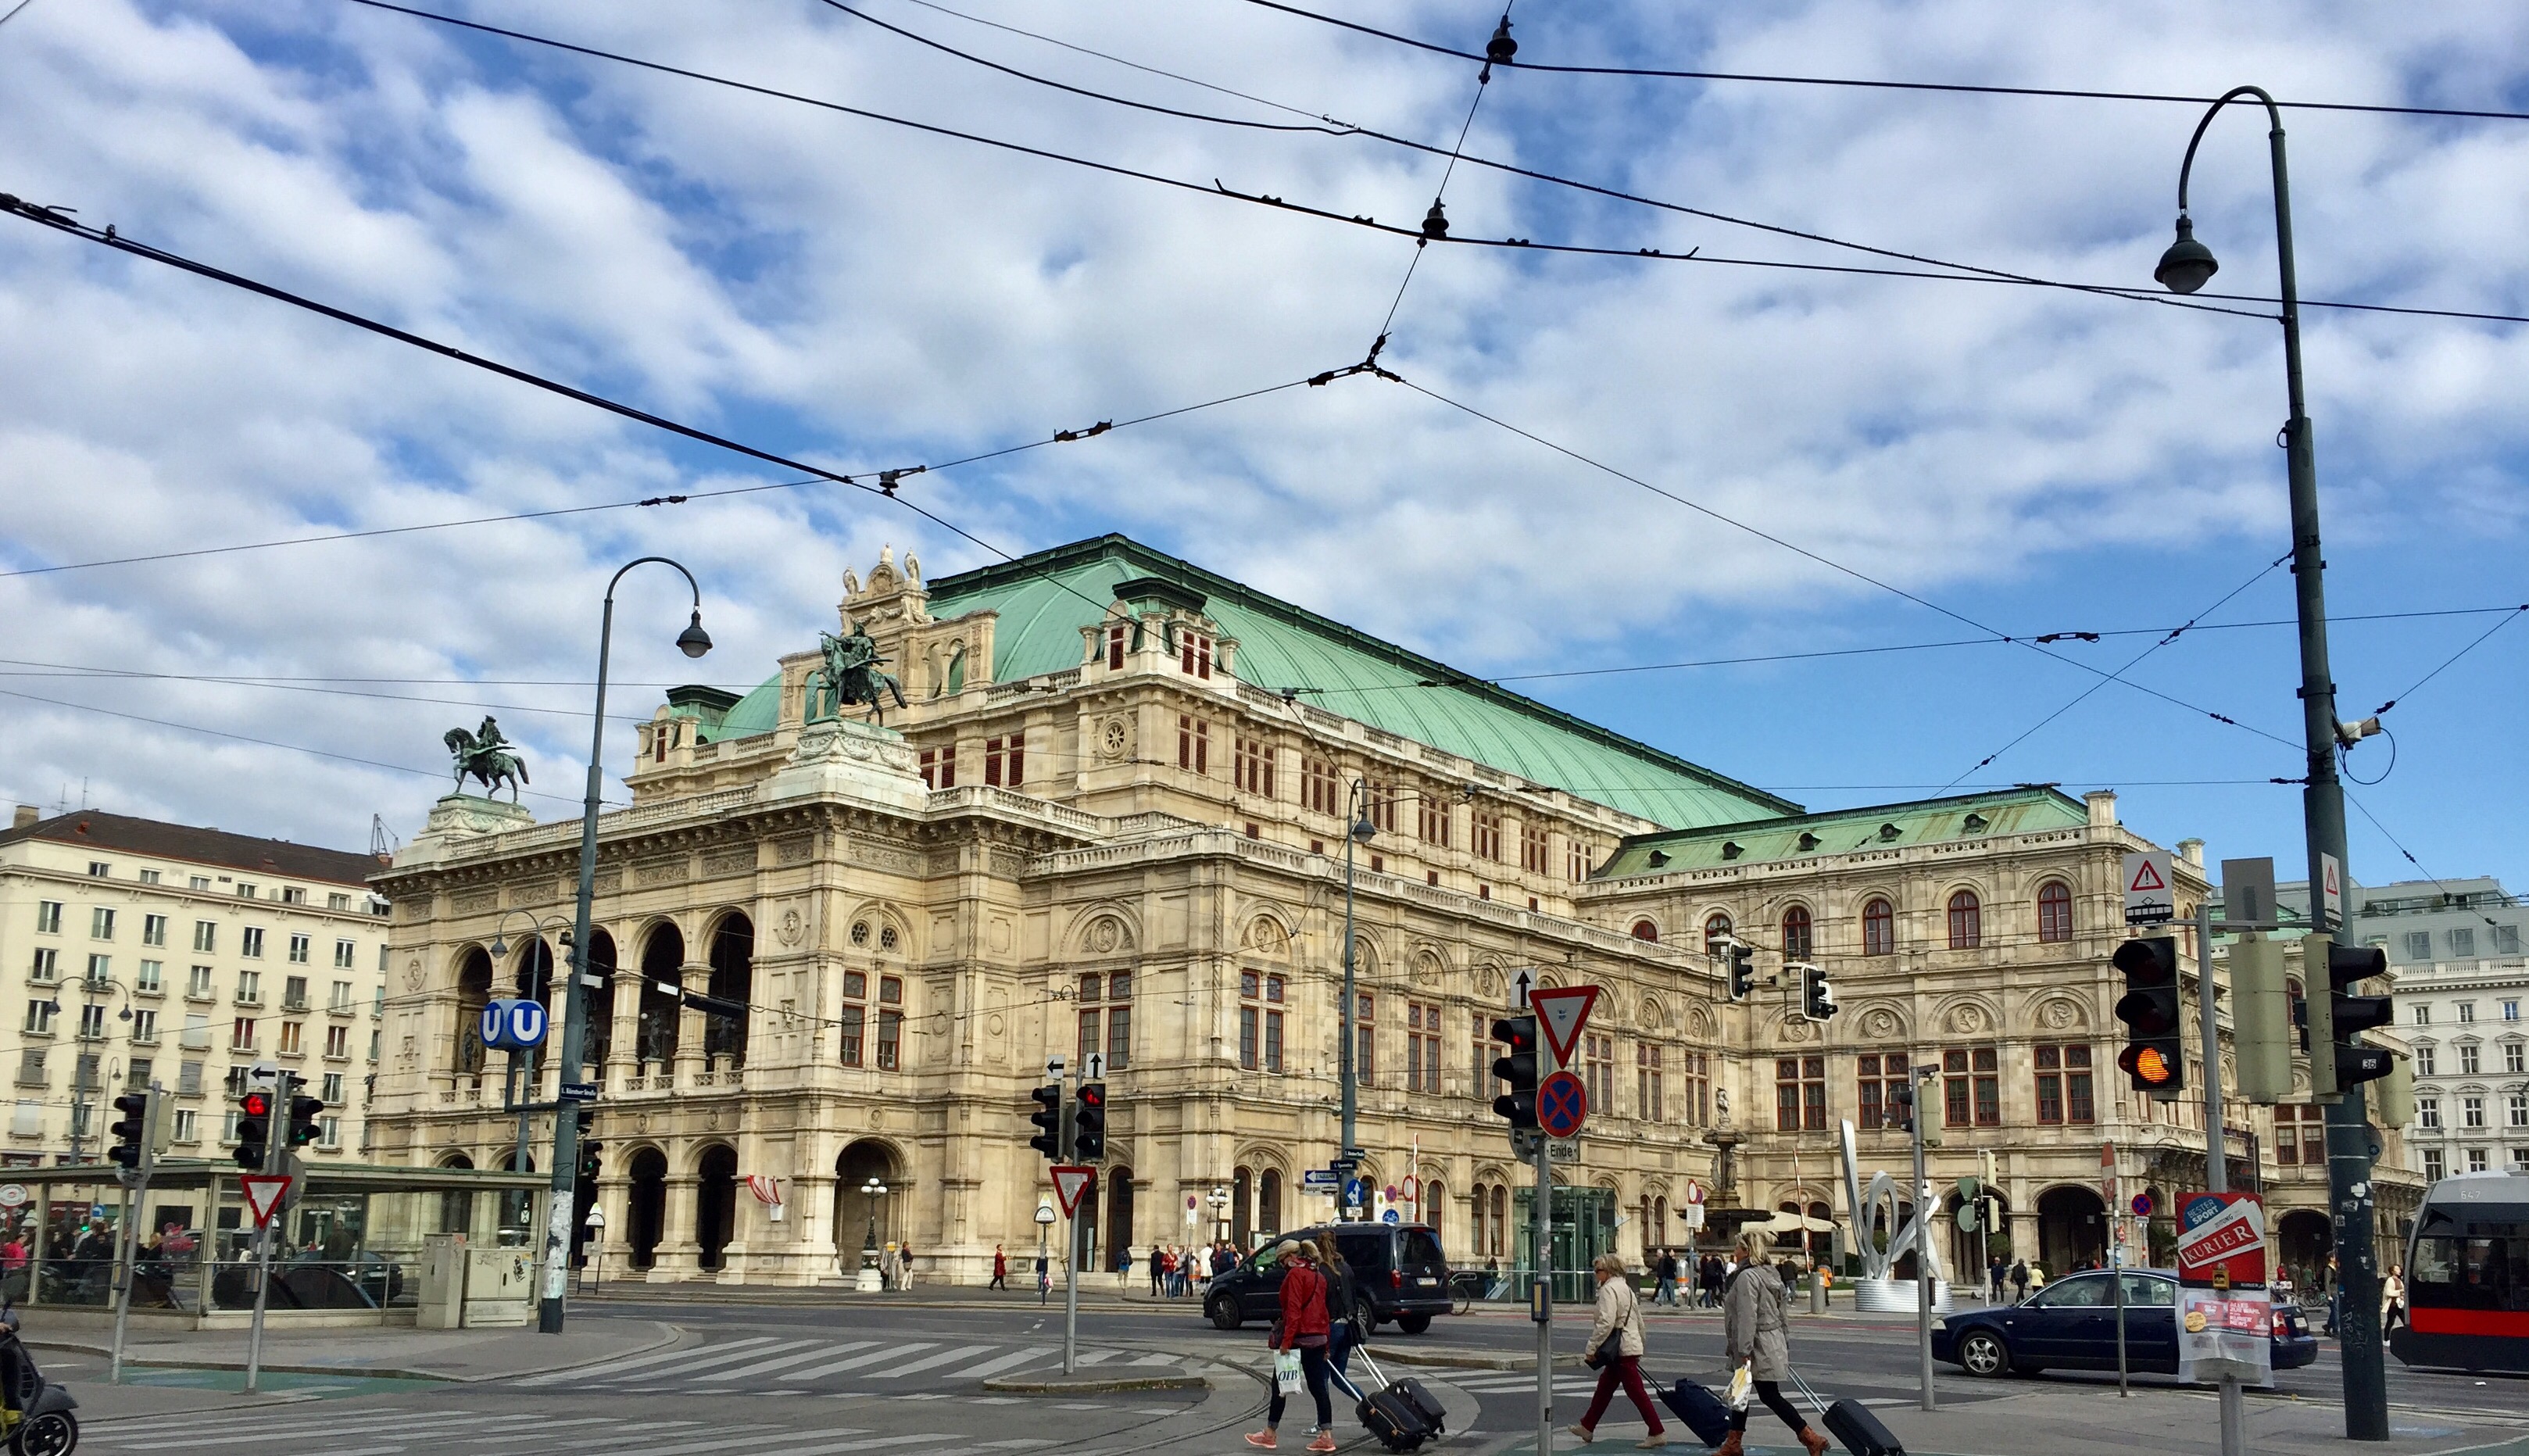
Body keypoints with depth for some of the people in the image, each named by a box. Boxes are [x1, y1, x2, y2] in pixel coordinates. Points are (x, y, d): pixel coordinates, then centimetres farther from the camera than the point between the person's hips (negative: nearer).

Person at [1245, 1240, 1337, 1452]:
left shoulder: (1295, 1274, -10)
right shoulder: (1318, 1275, 15)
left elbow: (1293, 1310, -18)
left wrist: (1286, 1341, -21)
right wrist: (1326, 1342, 20)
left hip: (1298, 1338, -8)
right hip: (1318, 1338, 8)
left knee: (1280, 1385, 5)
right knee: (1318, 1387, 6)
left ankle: (1269, 1434, 12)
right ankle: (1326, 1436, 1)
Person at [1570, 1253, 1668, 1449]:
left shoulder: (1609, 1289, -13)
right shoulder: (1626, 1287, 17)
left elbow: (1605, 1323, -23)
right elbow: (1640, 1321, 20)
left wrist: (1591, 1348, -18)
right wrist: (1639, 1344, 28)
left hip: (1622, 1349, -10)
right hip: (1632, 1345, 10)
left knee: (1636, 1392, -7)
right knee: (1605, 1387, 18)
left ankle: (1657, 1433, -6)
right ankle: (1587, 1428, 28)